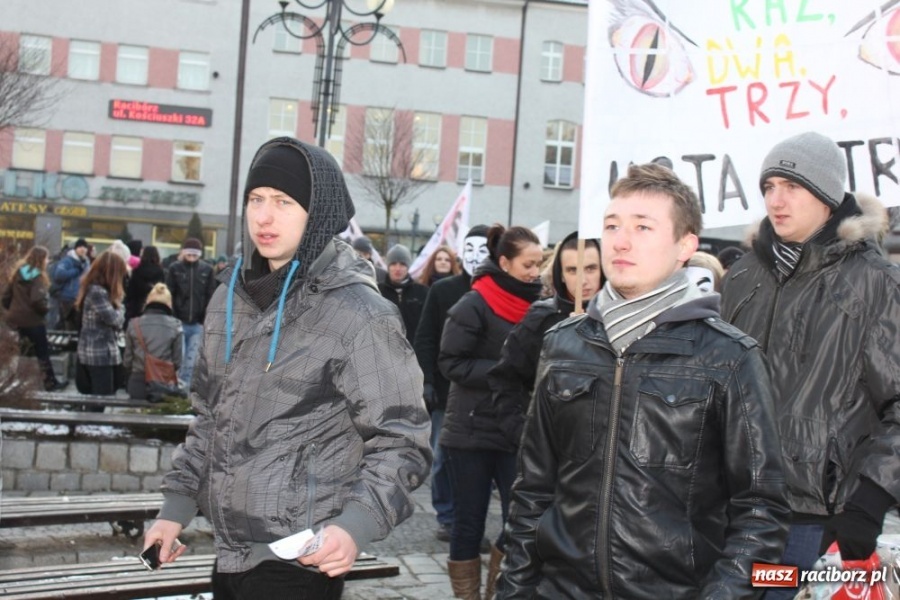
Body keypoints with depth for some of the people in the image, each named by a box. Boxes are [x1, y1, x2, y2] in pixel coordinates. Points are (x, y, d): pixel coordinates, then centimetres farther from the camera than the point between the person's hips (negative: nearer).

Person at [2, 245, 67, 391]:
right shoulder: (37, 276, -14)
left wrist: (12, 310, 19)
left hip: (16, 318, 6)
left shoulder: (17, 272, 9)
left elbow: (6, 296, 10)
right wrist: (45, 309, -7)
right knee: (42, 352, 5)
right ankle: (50, 382, 12)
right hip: (33, 320, -6)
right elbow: (37, 300, -25)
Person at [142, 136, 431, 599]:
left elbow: (400, 442, -13)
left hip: (298, 562, -6)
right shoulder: (231, 297, 7)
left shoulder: (359, 313, -13)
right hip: (229, 554, 6)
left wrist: (356, 525, -26)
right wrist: (177, 504, 12)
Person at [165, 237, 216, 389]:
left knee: (191, 359, 0)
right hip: (178, 322, 0)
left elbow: (211, 297, 3)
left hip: (198, 323, 0)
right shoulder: (175, 268, 1)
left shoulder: (207, 270, 3)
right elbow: (169, 295, 0)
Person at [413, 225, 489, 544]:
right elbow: (424, 339, 5)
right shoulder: (442, 290, 5)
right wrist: (428, 381, -2)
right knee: (443, 458, 6)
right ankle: (446, 518, 18)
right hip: (447, 390, 2)